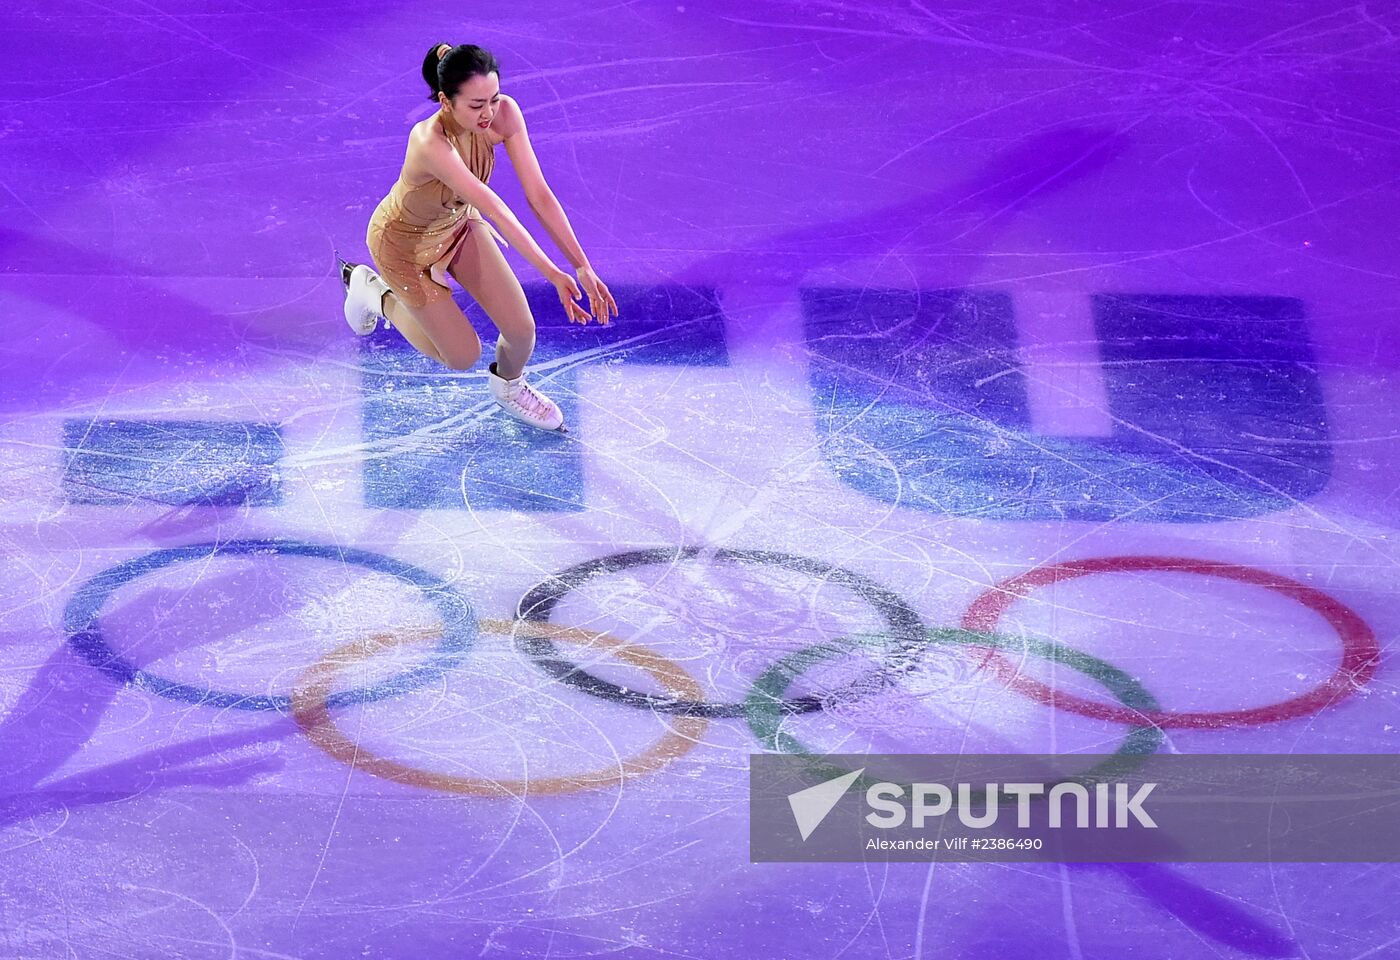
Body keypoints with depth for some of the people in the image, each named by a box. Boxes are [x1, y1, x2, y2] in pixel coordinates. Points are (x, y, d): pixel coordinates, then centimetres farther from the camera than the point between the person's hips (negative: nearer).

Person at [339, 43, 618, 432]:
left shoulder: (505, 114, -27)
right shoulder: (431, 143, -44)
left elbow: (539, 195, -26)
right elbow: (496, 210, -46)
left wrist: (583, 267, -31)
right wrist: (553, 275, -47)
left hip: (459, 224, 5)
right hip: (405, 241, -5)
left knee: (521, 329, -1)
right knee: (463, 356, 7)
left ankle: (508, 384, 36)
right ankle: (374, 290, 29)